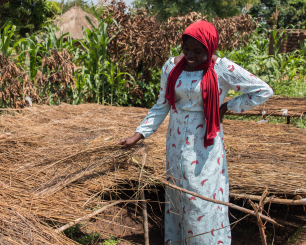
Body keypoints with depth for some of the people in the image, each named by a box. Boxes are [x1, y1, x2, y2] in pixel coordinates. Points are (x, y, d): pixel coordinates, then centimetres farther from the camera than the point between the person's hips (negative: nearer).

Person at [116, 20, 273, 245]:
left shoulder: (223, 69, -12)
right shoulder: (172, 66, 0)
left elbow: (264, 91, -6)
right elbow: (161, 107, 7)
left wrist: (227, 107, -6)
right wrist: (139, 135, 1)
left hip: (205, 148, -4)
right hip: (177, 144, 4)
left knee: (205, 203, 2)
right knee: (177, 198, 14)